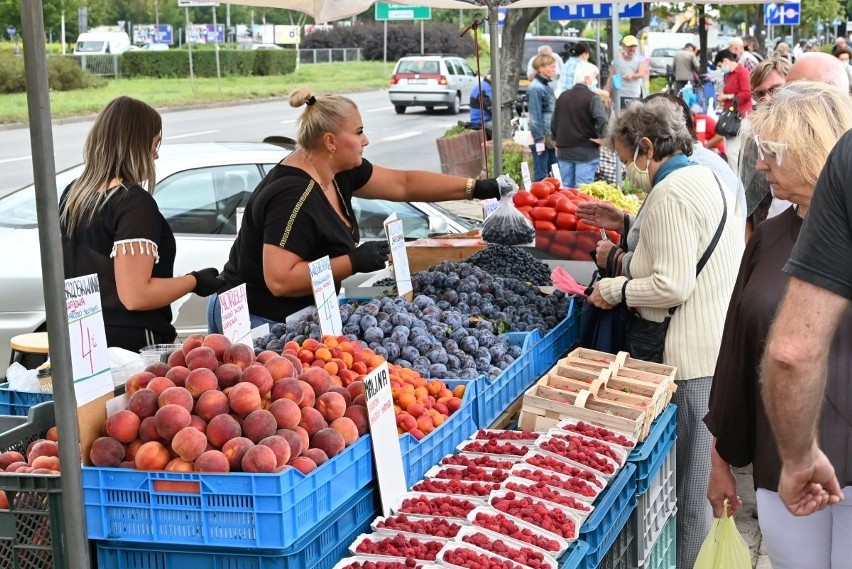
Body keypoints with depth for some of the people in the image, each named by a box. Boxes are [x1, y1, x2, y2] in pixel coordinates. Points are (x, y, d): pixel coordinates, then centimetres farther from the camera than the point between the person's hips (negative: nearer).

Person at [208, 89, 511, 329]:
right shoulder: (293, 196, -27)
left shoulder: (338, 171, 1)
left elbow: (403, 183, 8)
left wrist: (478, 188, 6)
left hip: (293, 315, 9)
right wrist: (354, 262, -28)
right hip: (259, 322, -9)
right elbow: (279, 281, -31)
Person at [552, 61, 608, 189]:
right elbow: (602, 121, -25)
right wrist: (601, 137, -10)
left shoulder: (562, 96, 9)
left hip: (564, 151, 6)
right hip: (586, 152, -6)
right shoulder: (592, 98, -11)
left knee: (566, 188, 12)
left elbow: (554, 123, 14)